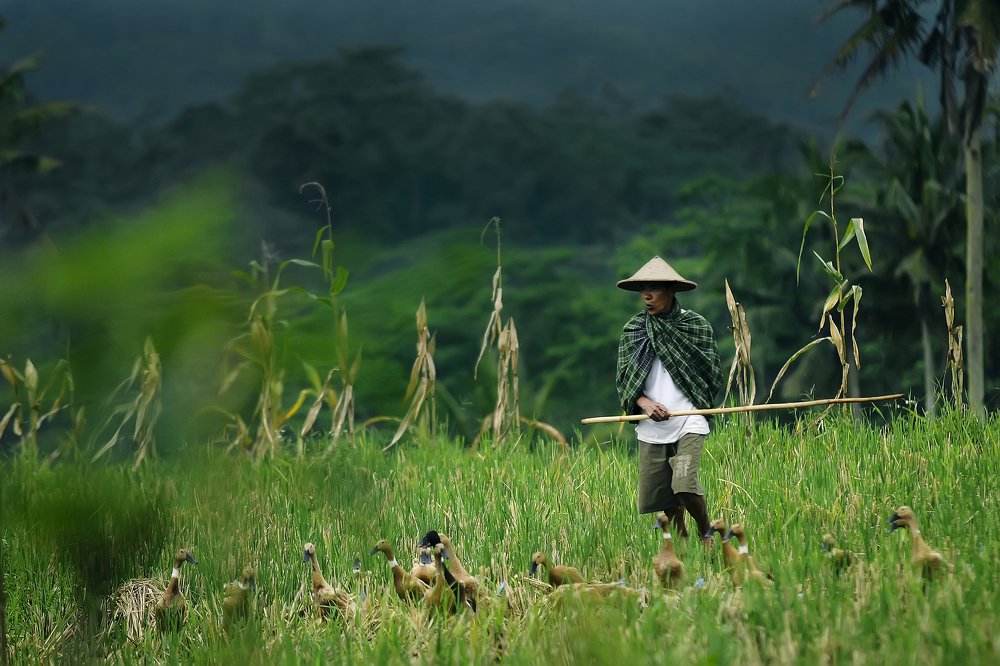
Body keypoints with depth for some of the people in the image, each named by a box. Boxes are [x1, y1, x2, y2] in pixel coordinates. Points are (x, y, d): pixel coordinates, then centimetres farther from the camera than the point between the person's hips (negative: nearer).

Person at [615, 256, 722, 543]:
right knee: (664, 498, 6)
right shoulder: (632, 328, 8)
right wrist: (644, 403, -12)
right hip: (651, 427, 4)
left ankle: (706, 534, 4)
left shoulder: (696, 324, 0)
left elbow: (712, 374, 6)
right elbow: (623, 378, 5)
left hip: (688, 422, -3)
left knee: (685, 484, -21)